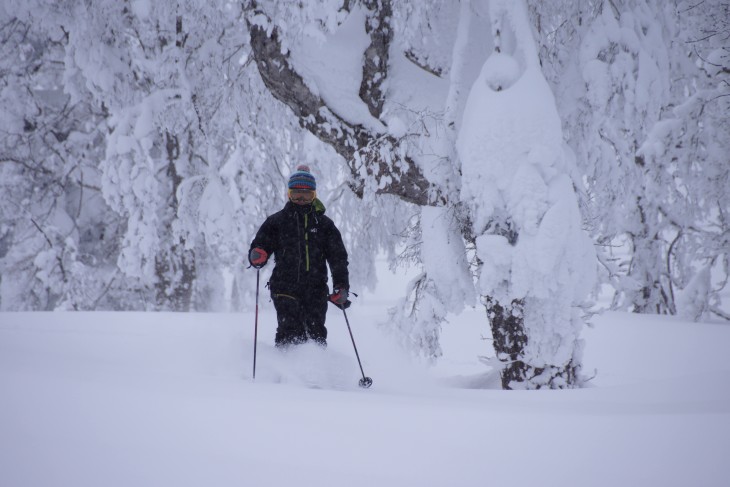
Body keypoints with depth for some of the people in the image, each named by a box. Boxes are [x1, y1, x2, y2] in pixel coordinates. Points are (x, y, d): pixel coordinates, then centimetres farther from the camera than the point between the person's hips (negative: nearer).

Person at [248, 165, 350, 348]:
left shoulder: (324, 224, 14)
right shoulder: (277, 221, 12)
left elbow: (338, 257, 12)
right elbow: (260, 245, 10)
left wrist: (341, 286, -1)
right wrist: (256, 256, -15)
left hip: (315, 289, 1)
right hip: (285, 288, -1)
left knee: (316, 335, -4)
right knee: (291, 333, -14)